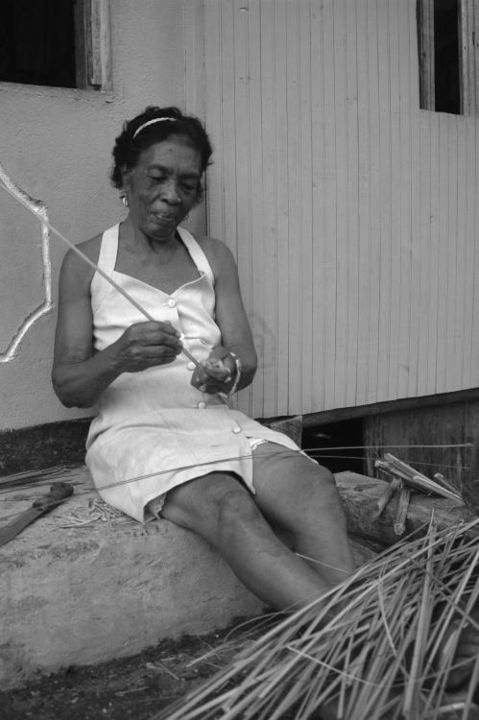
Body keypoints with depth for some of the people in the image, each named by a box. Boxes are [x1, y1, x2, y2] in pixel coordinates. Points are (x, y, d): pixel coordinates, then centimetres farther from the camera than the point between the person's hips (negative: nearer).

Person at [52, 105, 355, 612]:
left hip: (215, 421, 4)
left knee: (313, 485, -28)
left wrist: (228, 371, -17)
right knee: (228, 504, -35)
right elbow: (67, 388, 1)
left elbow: (246, 361, 9)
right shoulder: (87, 262, 5)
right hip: (133, 431, -3)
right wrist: (118, 357, -22)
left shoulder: (213, 257, 15)